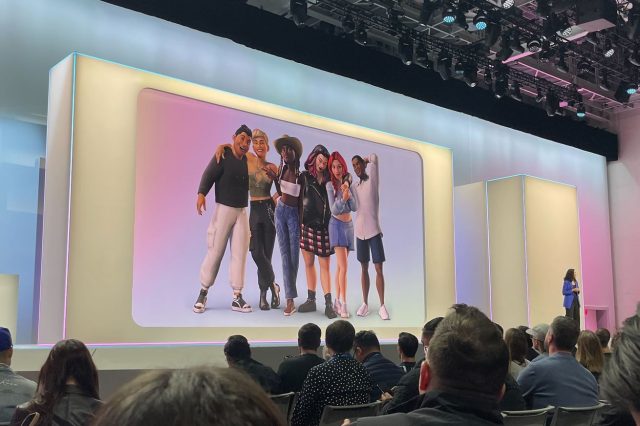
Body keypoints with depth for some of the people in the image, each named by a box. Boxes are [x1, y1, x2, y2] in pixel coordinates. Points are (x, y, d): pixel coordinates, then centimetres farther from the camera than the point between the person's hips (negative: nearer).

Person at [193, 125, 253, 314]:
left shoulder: (247, 160, 9)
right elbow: (209, 175, -18)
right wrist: (202, 193, -34)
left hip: (242, 212, 5)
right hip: (224, 209, -5)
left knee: (240, 253, 1)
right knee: (215, 251, -3)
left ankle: (237, 297, 4)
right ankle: (203, 293, 9)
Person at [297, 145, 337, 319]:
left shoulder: (330, 180, 2)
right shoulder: (304, 177, 2)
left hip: (324, 227, -1)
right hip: (307, 225, 1)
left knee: (325, 266, -2)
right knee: (308, 263, 8)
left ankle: (328, 304, -1)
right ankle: (311, 300, 17)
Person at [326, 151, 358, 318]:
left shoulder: (349, 184, 6)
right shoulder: (330, 185, -7)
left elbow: (355, 207, -1)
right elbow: (333, 209, -14)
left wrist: (349, 194, -17)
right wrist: (343, 198, -30)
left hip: (349, 225, 5)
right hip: (337, 225, -5)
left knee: (340, 266, 9)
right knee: (343, 267, -13)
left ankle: (337, 301, 14)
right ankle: (343, 304, -13)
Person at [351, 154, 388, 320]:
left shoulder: (372, 180, -3)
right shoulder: (355, 186, 12)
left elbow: (373, 157, -12)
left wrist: (364, 160, 7)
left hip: (374, 230, -5)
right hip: (360, 231, 5)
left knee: (379, 269, -4)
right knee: (364, 269, 9)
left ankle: (382, 305, -1)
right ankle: (365, 303, 14)